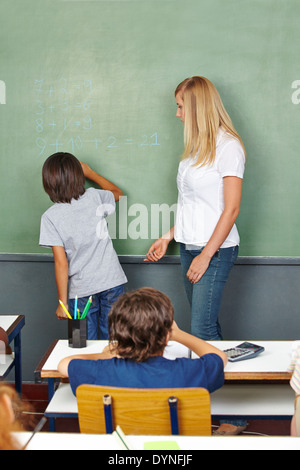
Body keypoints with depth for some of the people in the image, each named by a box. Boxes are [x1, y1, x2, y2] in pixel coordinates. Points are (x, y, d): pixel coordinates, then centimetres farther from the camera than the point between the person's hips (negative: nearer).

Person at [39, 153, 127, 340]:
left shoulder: (51, 217, -8)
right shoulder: (94, 197, -1)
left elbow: (61, 263, -9)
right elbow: (117, 193, 24)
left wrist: (62, 302, -2)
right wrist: (90, 173, 34)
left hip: (82, 290, -2)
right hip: (112, 282, 2)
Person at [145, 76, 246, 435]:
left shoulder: (227, 145, -11)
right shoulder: (196, 145, 15)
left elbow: (231, 208, -14)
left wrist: (206, 256, -16)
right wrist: (168, 237, 18)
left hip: (215, 250, -8)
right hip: (190, 246, 8)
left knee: (202, 331, -10)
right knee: (208, 326, 9)